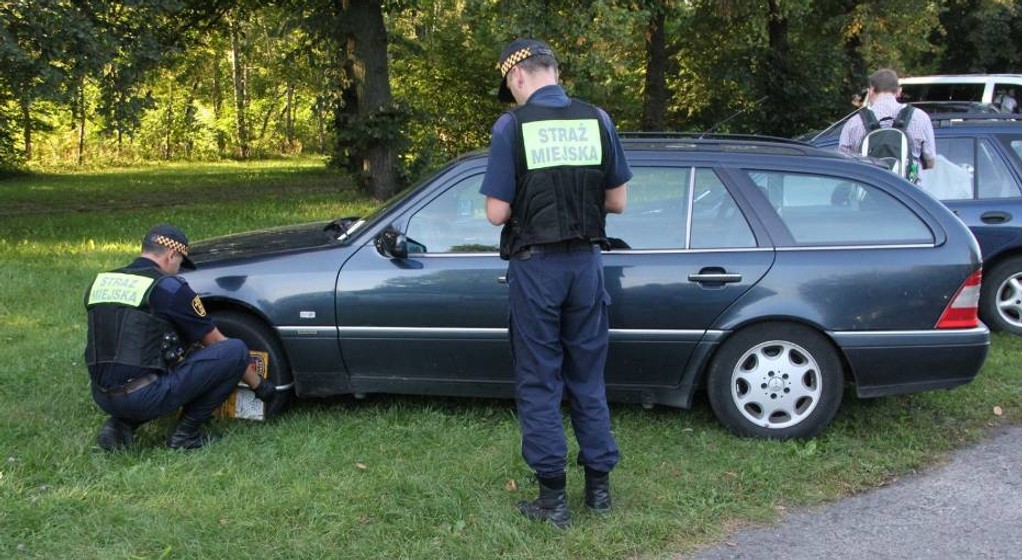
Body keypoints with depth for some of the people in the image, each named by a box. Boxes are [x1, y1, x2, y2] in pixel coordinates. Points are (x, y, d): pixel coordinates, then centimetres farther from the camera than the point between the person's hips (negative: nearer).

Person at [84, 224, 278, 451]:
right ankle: (186, 433, 2)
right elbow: (215, 342, 4)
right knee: (236, 350, -3)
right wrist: (259, 385, 16)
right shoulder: (168, 287, -5)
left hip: (102, 397, 8)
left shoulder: (99, 283, 14)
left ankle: (120, 424, 12)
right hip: (144, 398, -7)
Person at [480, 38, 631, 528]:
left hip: (536, 265, -3)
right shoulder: (597, 120, 0)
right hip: (586, 262, 4)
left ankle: (553, 497, 11)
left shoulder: (512, 126, -10)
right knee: (588, 379, 16)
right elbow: (618, 201, 4)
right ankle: (599, 486, 22)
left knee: (539, 384, 7)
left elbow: (497, 212, -10)